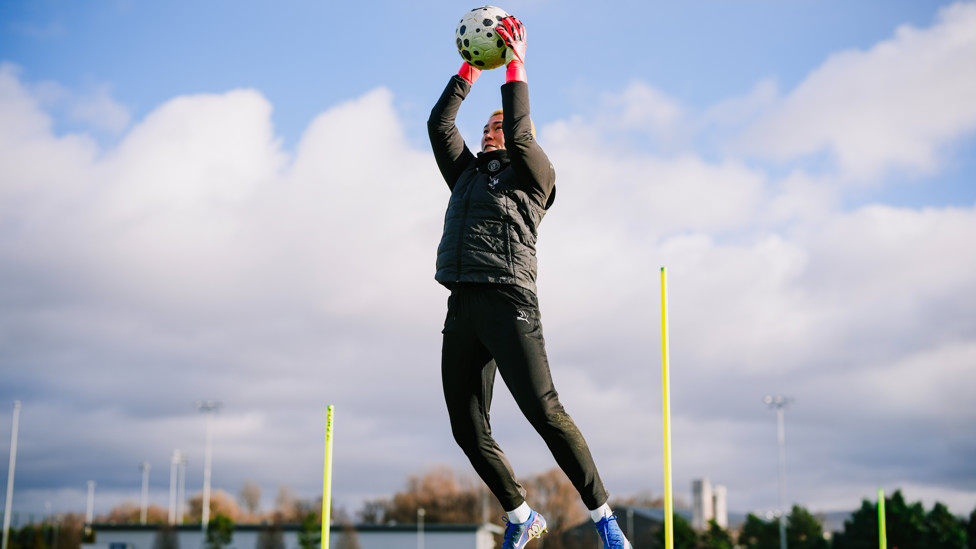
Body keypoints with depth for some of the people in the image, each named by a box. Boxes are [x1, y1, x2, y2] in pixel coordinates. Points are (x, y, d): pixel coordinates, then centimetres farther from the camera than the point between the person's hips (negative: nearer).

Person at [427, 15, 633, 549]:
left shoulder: (535, 175, 11)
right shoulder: (466, 174, 27)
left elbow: (519, 133, -6)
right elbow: (439, 125, 20)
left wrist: (516, 66, -1)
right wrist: (468, 72, 21)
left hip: (508, 301, -6)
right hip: (462, 307, 6)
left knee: (544, 412, -16)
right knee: (468, 430, 2)